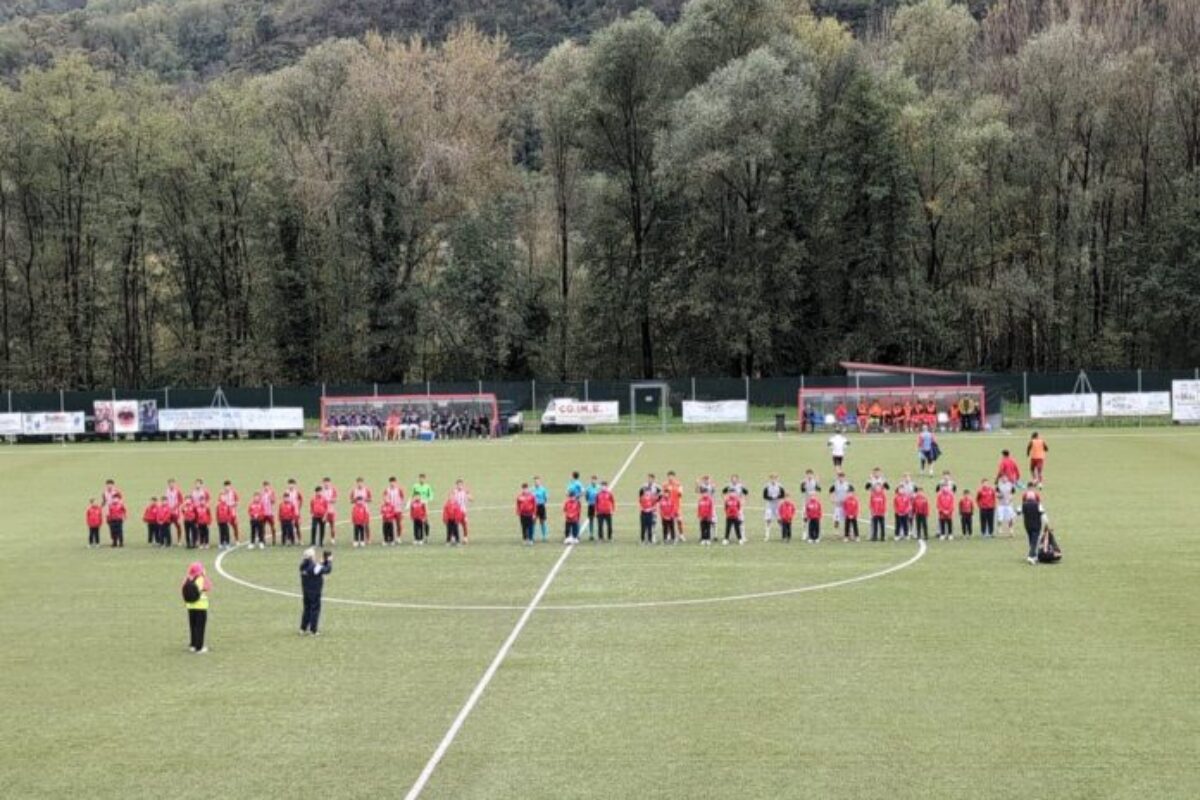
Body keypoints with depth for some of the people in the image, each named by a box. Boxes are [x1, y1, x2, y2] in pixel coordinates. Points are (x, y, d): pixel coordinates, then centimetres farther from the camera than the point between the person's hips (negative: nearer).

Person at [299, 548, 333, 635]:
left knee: (307, 609, 18)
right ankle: (312, 631, 6)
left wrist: (323, 562, 16)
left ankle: (303, 629, 22)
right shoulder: (315, 567, -21)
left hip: (306, 591, 7)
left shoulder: (303, 566, 2)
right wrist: (329, 561, 3)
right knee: (315, 609, 3)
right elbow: (327, 570, -12)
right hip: (315, 592, -7)